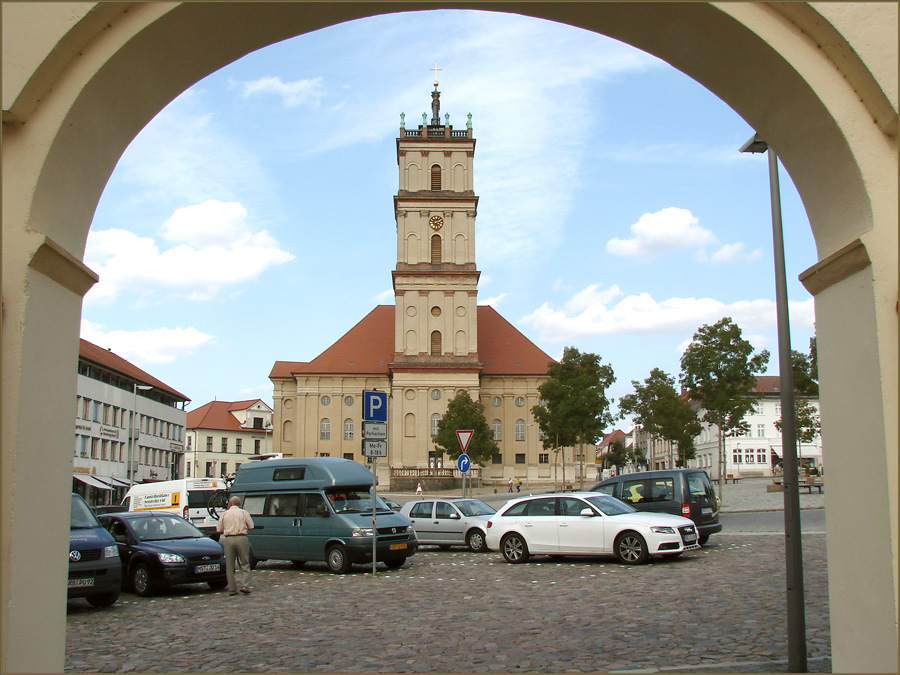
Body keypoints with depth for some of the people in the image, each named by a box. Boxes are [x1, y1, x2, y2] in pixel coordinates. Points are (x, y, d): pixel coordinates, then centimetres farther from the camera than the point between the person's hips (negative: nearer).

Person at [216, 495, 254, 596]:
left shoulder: (224, 514, 7)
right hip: (242, 538, -1)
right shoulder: (243, 513, 3)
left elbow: (219, 530, 8)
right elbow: (251, 527, 3)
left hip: (229, 539, 1)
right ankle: (245, 586, -6)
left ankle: (232, 589, 7)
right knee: (244, 564, 6)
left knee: (229, 566, 8)